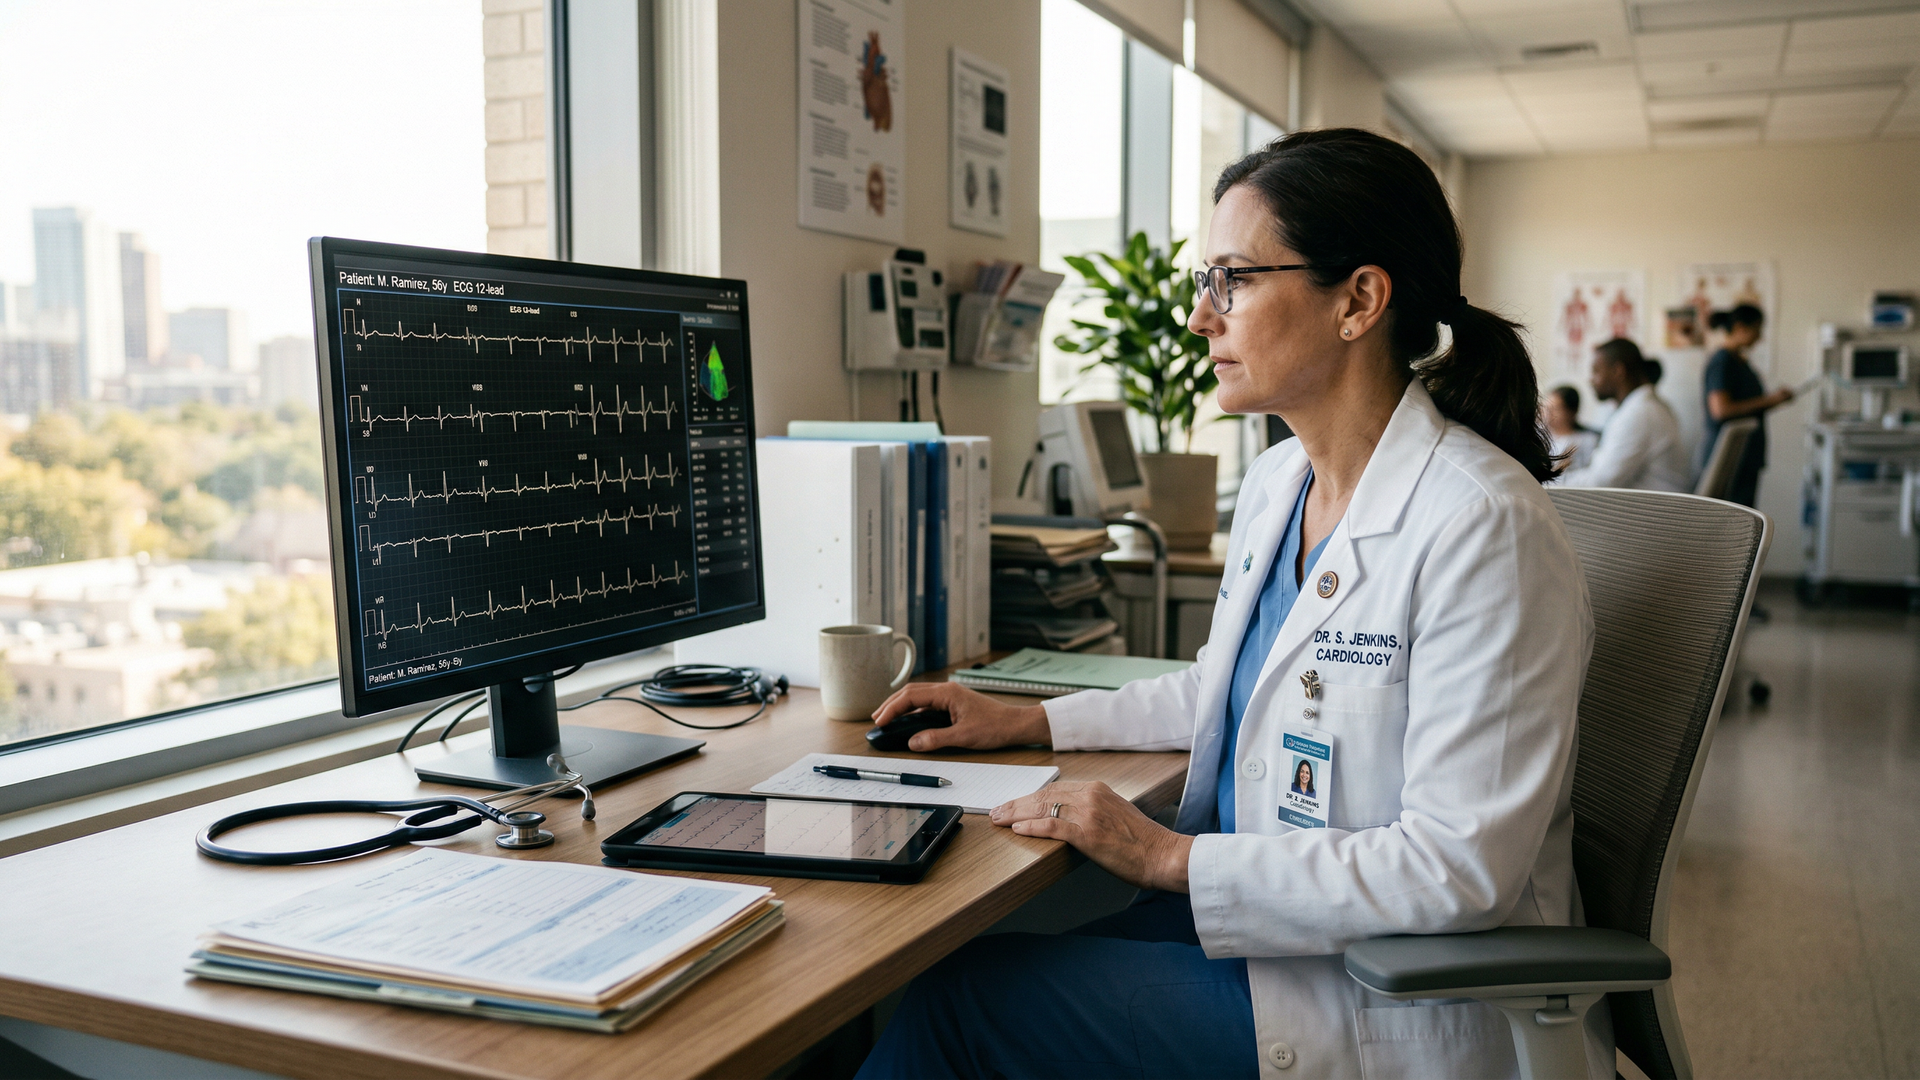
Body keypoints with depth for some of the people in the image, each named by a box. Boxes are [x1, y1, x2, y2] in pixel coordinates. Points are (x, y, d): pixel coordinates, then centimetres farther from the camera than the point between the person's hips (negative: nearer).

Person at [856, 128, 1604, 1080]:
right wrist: (1030, 721, 15)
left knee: (959, 1002, -12)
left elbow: (1460, 869, -25)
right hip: (1255, 918, 8)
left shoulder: (1483, 528, -23)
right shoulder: (1277, 479, 6)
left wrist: (1171, 857, -20)